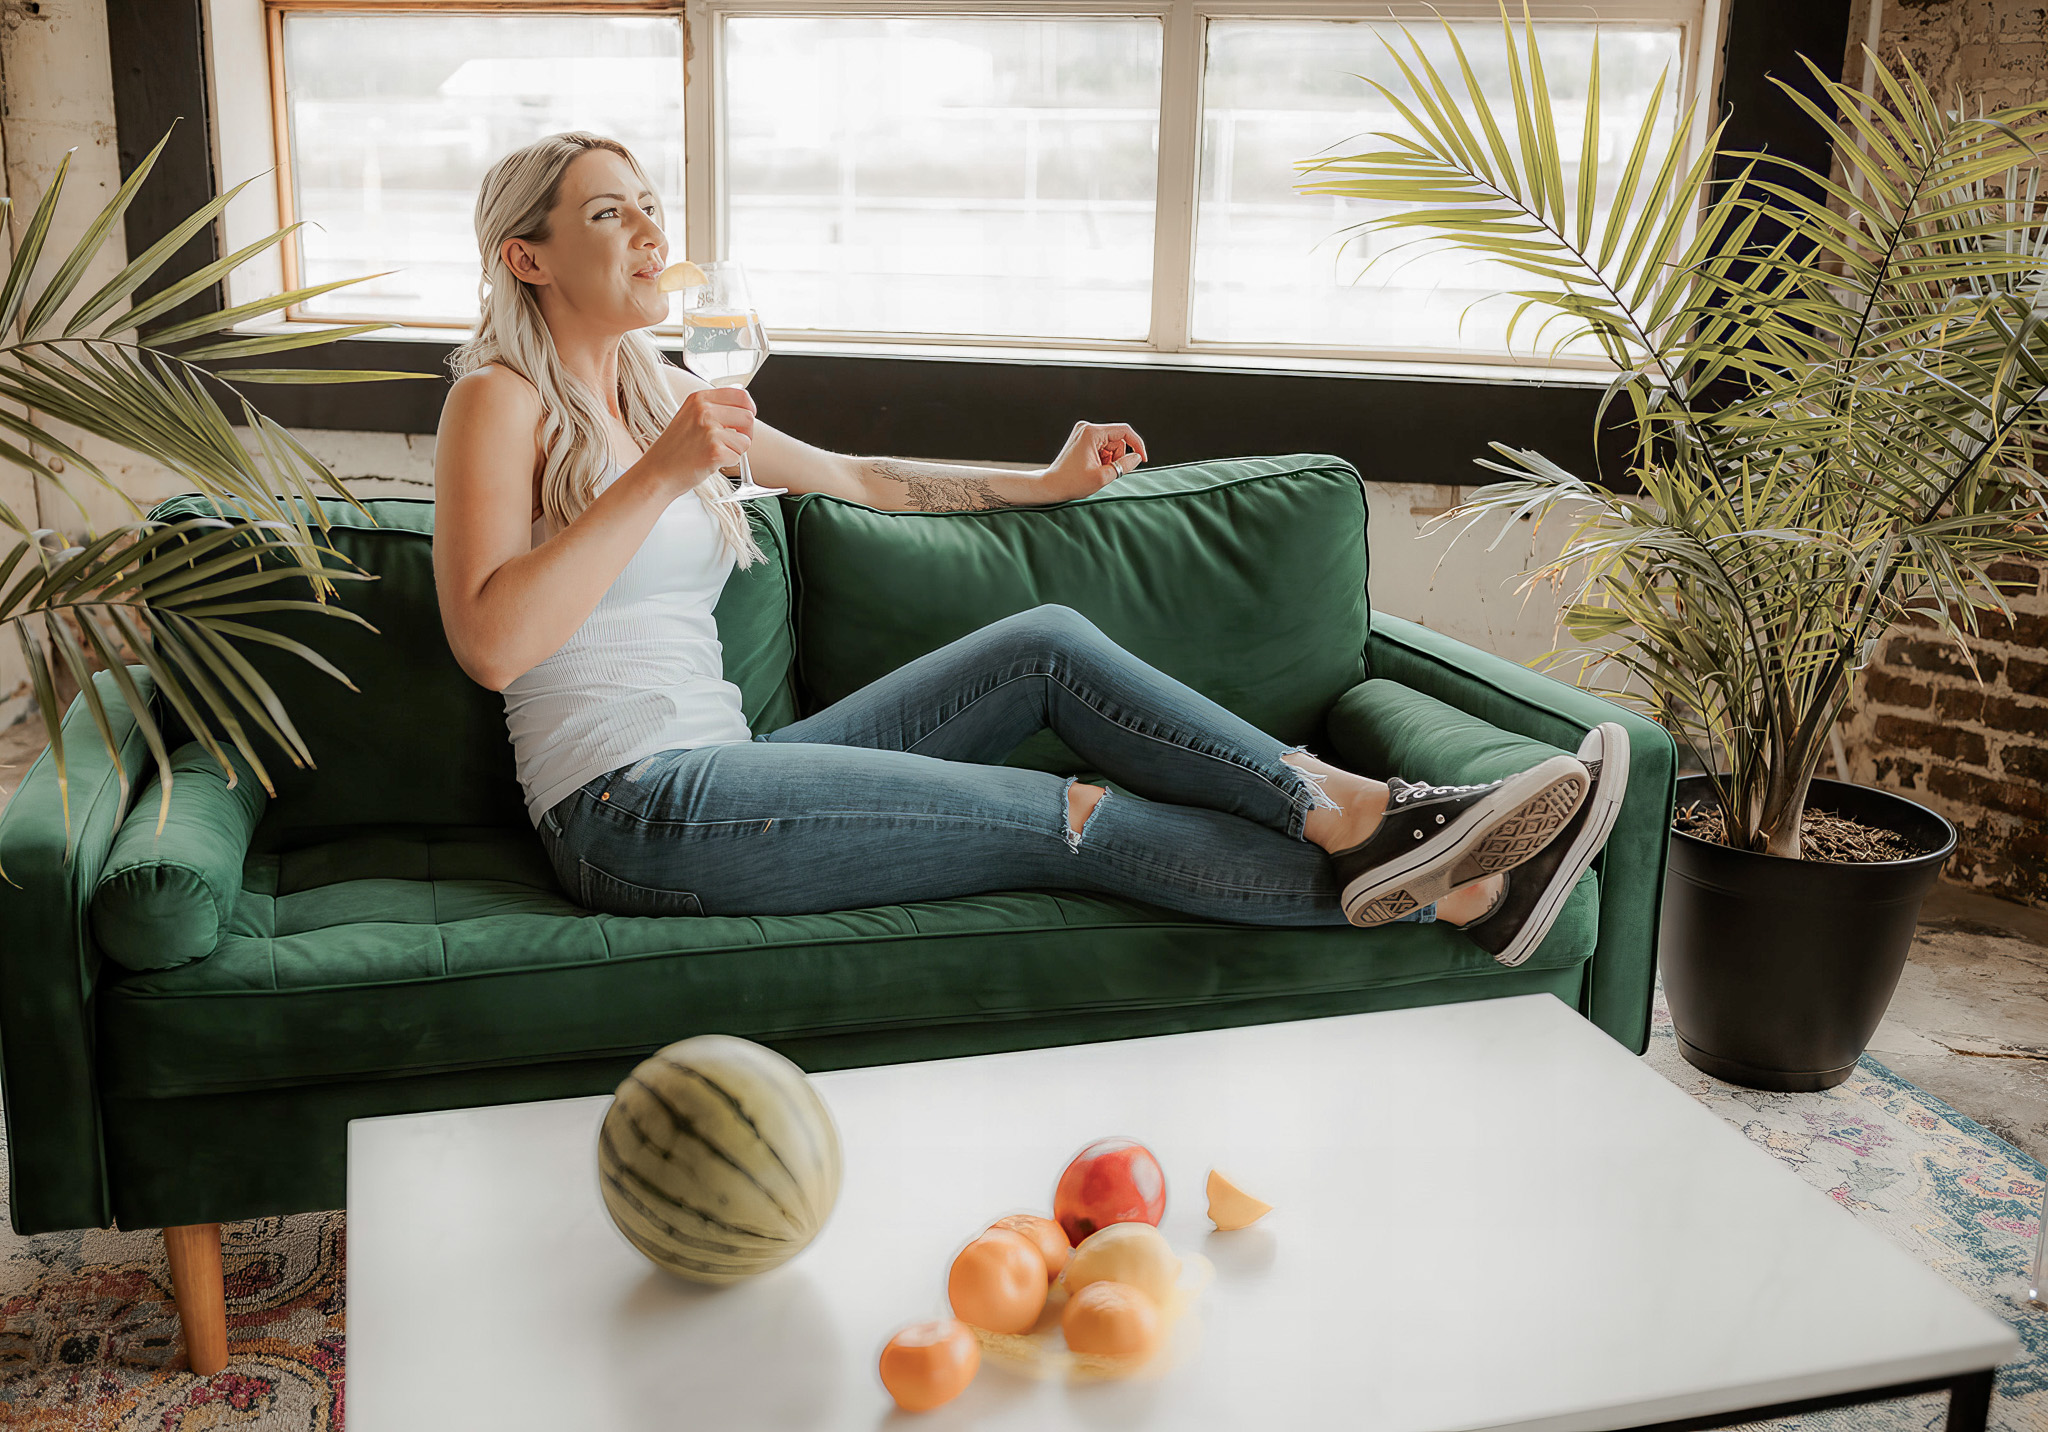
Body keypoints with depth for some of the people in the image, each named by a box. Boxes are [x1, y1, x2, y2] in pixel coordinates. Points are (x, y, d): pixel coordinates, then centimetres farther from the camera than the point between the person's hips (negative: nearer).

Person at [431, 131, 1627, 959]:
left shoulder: (659, 392, 20)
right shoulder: (501, 399, -4)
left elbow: (856, 476, 28)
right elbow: (489, 642, -18)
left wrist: (1048, 482, 29)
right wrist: (663, 474, -21)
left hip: (721, 773, 8)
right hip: (632, 810, -8)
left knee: (1049, 645, -8)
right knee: (1066, 818, -15)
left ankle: (1378, 818, -13)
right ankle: (1443, 894, -13)